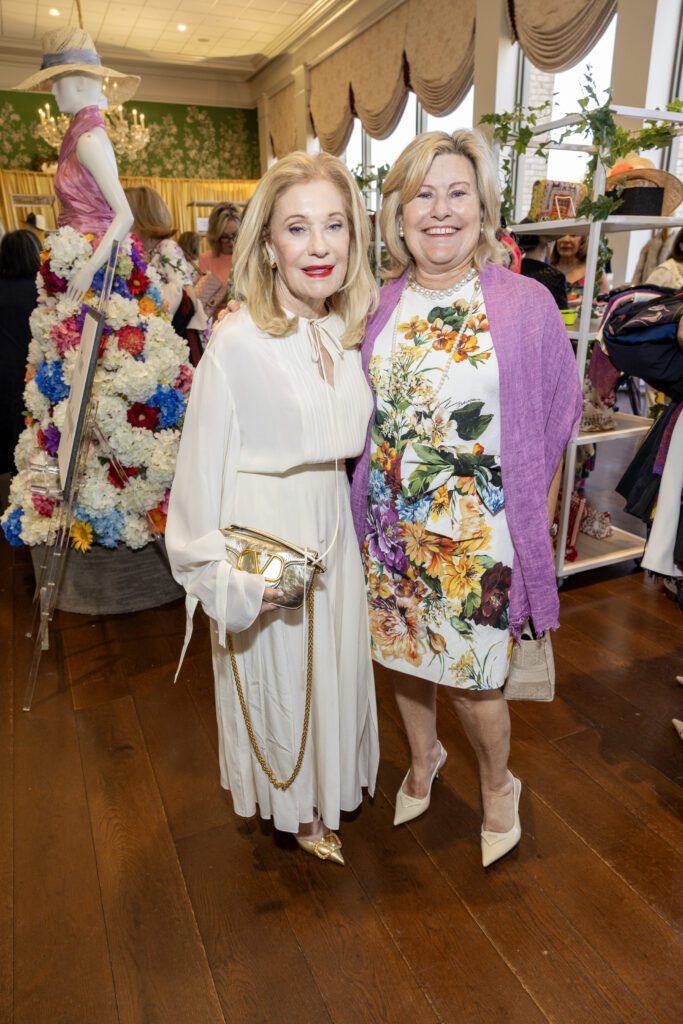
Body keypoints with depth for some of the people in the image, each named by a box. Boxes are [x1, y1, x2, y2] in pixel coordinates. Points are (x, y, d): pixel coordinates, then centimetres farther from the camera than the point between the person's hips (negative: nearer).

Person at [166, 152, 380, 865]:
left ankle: (325, 789, 51)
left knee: (331, 663, 22)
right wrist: (226, 575, -18)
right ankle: (294, 805, 44)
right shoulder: (237, 343, -20)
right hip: (264, 536, -6)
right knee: (278, 675, 15)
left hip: (332, 525, 6)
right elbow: (203, 468, -17)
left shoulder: (348, 333, 1)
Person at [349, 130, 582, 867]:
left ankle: (497, 786, 42)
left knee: (471, 678, 8)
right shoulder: (379, 306, 2)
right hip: (391, 524, 4)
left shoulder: (525, 305, -8)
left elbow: (551, 430, -4)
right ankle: (423, 759, 50)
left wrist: (536, 530, -4)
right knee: (403, 657, 19)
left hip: (477, 531, -3)